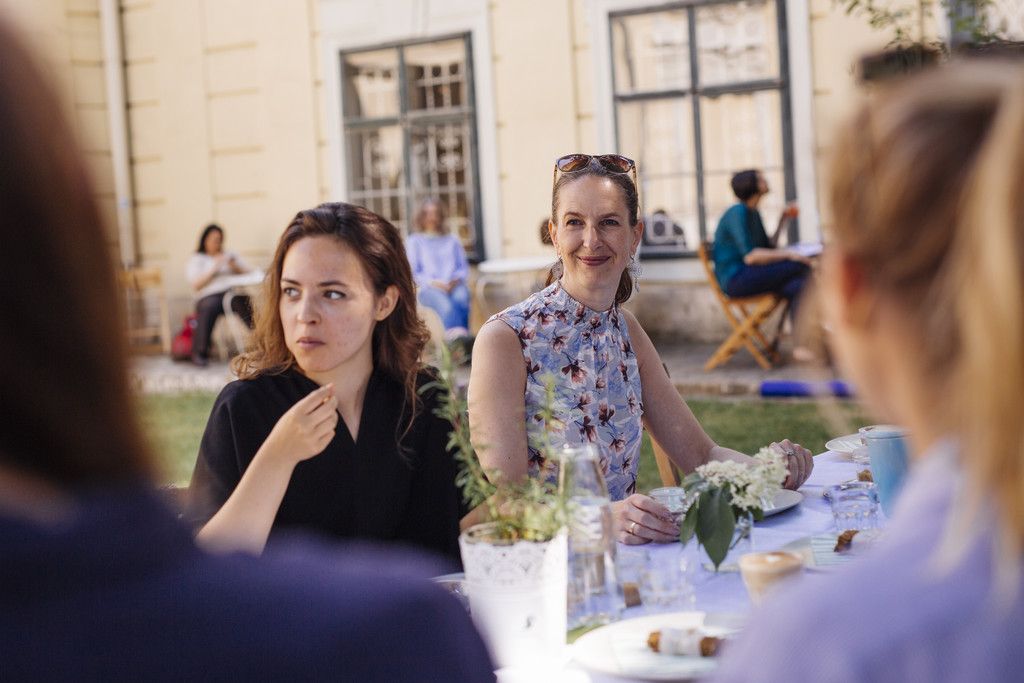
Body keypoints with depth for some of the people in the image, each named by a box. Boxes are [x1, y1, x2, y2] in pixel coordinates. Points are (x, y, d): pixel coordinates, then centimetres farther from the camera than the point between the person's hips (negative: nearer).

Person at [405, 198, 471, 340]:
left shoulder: (452, 240, 31)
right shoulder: (414, 241, 21)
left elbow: (464, 267, 22)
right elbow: (412, 273, 11)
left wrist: (457, 279, -2)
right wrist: (433, 283, -7)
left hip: (454, 286, 2)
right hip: (428, 289, -2)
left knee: (461, 297, -36)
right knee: (446, 304, -38)